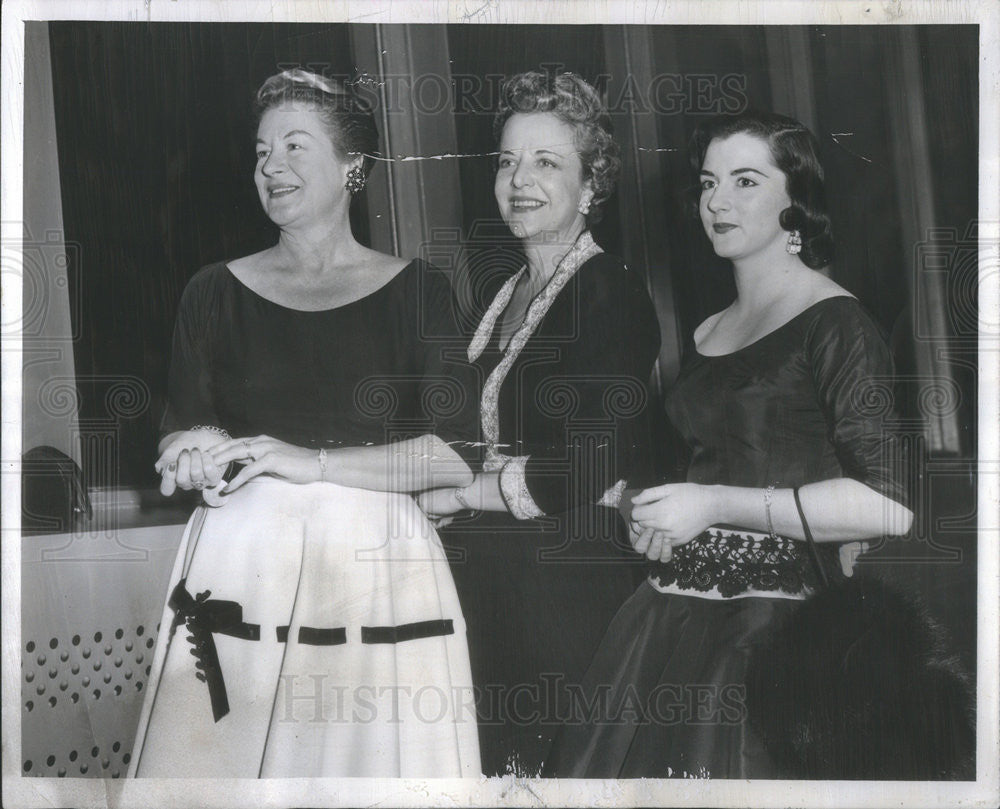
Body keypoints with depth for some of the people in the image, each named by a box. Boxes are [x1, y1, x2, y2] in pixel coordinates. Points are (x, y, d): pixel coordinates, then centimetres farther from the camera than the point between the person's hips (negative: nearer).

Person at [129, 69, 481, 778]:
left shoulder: (417, 291, 3)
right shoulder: (217, 291, 10)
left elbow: (457, 456, -5)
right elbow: (176, 442, 11)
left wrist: (312, 461, -13)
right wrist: (203, 453, -12)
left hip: (376, 567, -1)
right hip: (239, 567, 2)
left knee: (376, 762, -3)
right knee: (224, 756, -1)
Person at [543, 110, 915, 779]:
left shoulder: (834, 322, -10)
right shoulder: (706, 334, 15)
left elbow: (889, 505, -19)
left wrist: (715, 506, -17)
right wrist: (647, 508, 7)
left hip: (776, 630, -7)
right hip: (675, 620, 7)